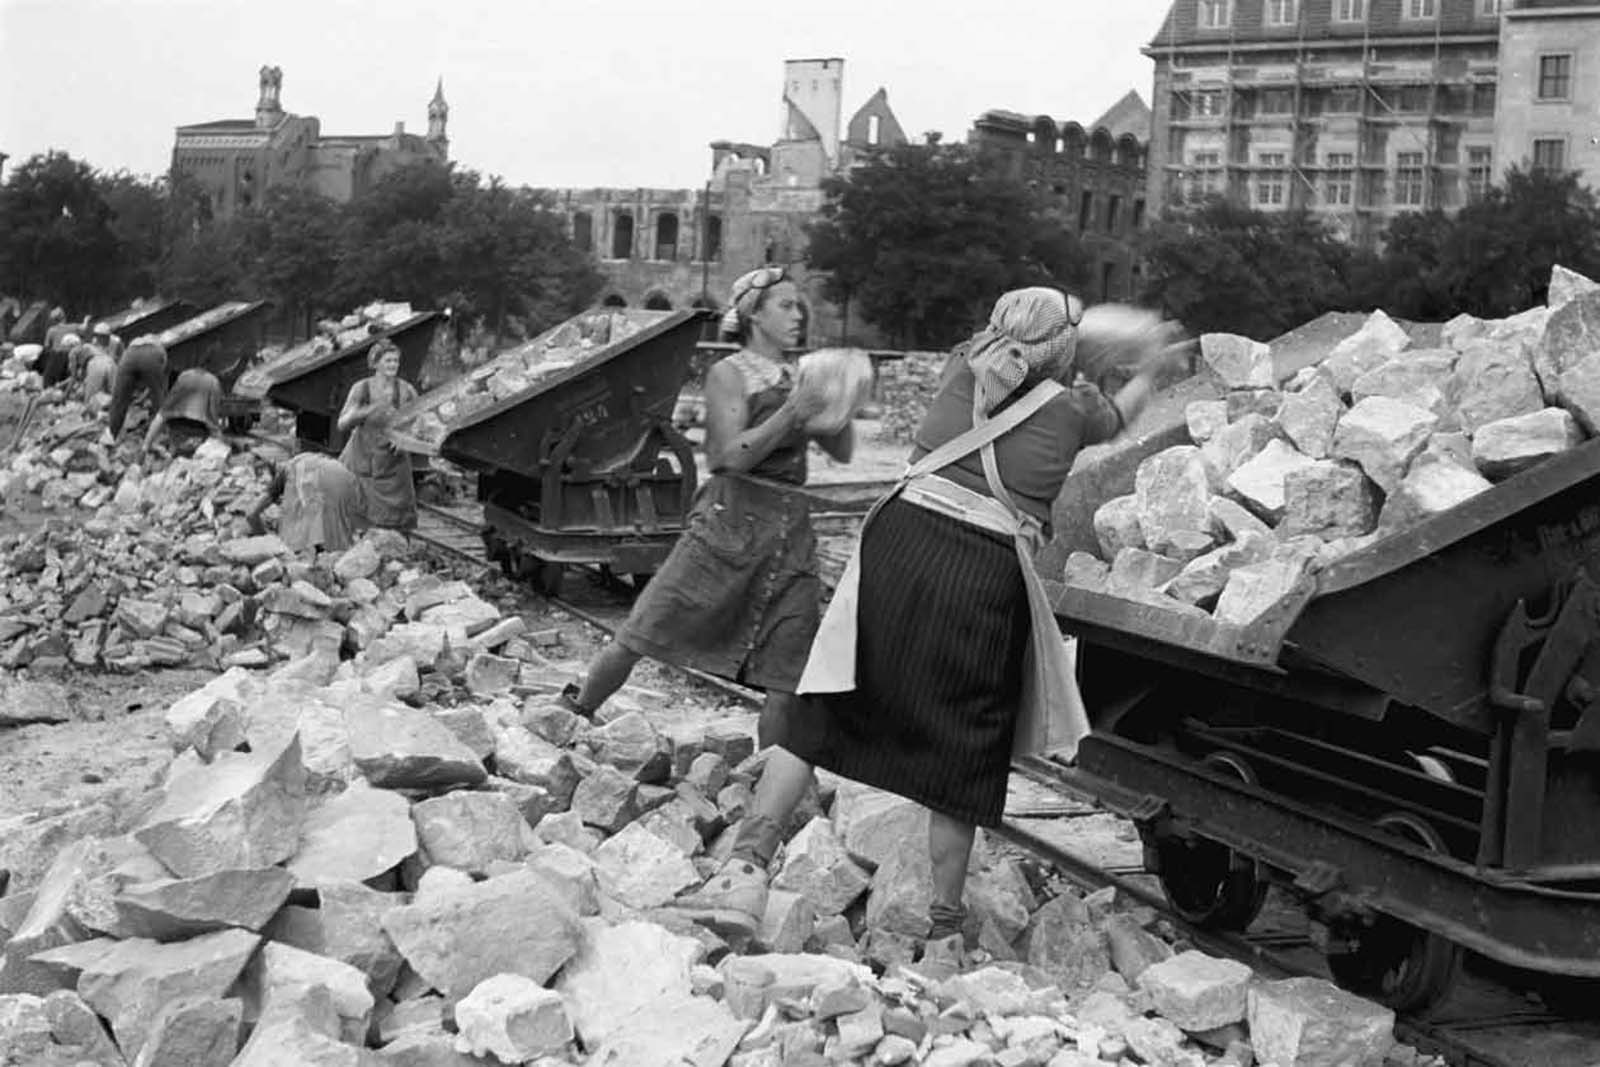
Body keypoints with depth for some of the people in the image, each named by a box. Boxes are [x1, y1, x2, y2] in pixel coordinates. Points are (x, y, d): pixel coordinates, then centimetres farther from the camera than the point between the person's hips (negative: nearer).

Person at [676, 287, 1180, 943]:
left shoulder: (963, 371, 13)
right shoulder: (1070, 409, 8)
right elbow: (1118, 416, 32)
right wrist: (1149, 373, 52)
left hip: (900, 542, 2)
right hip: (985, 581, -2)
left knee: (819, 719, 5)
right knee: (961, 752, 10)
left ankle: (748, 865, -9)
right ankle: (945, 923, 17)